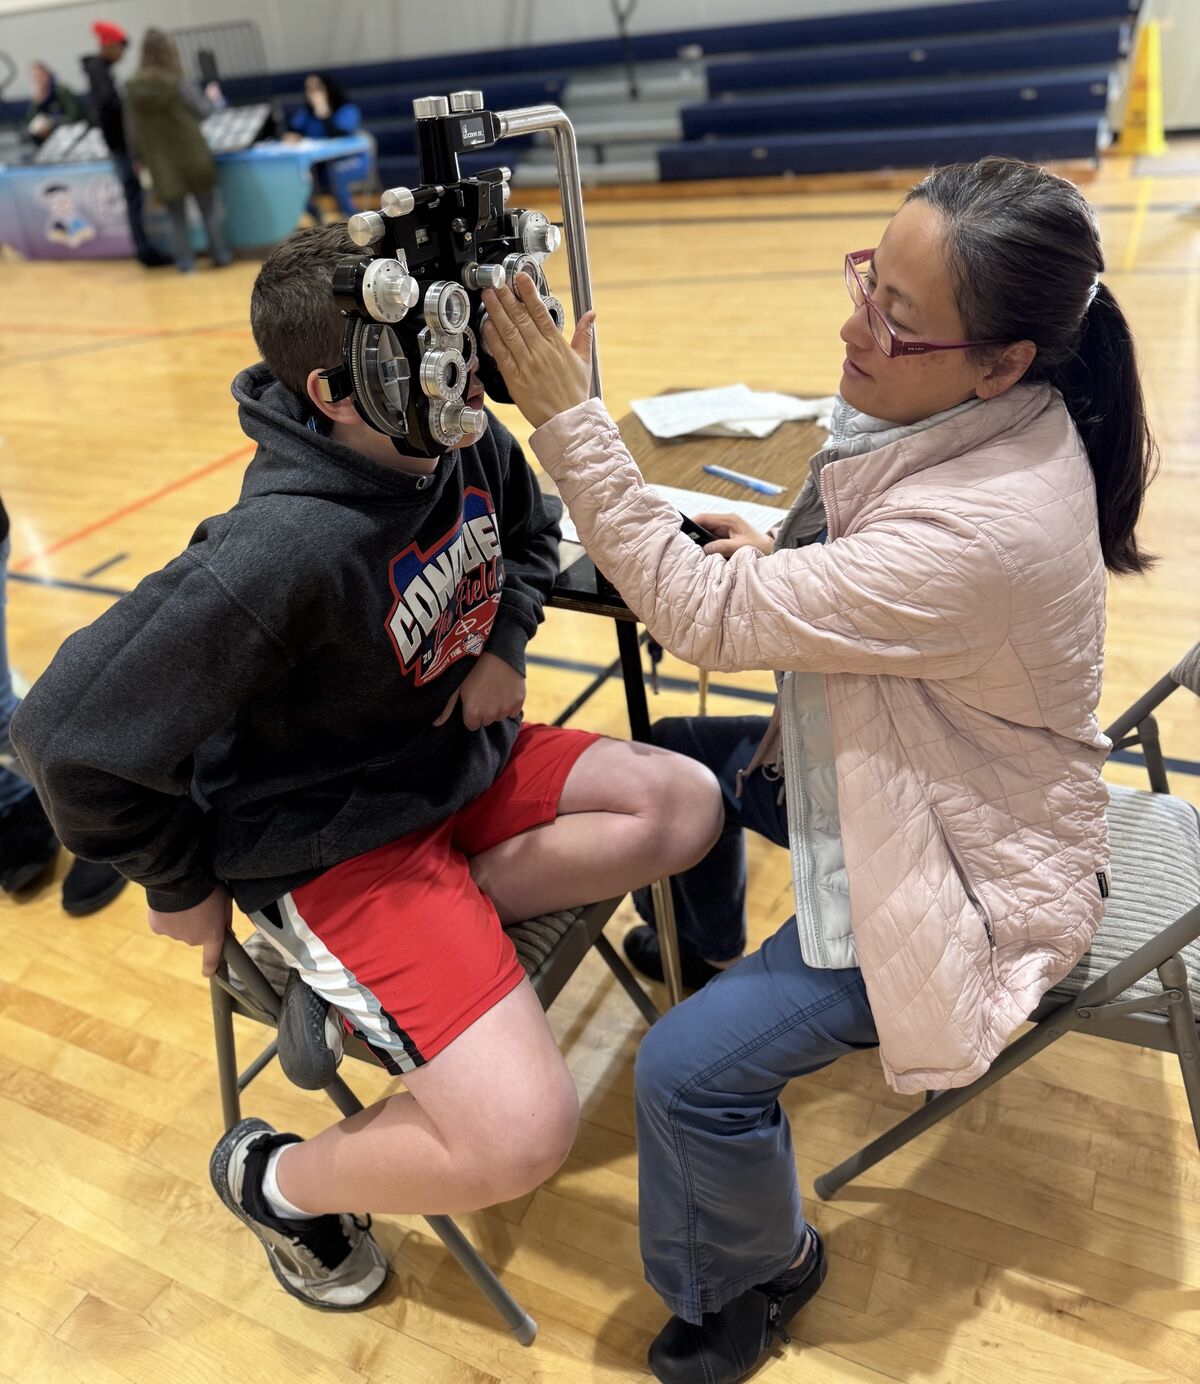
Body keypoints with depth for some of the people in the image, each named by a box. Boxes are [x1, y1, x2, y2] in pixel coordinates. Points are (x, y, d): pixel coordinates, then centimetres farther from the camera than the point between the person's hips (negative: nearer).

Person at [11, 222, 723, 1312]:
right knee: (522, 1137, -17)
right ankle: (280, 1181, 12)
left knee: (687, 806, -4)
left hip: (462, 762, 8)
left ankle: (454, 914, -2)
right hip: (335, 845, -7)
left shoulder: (466, 446, -9)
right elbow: (73, 738, -26)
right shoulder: (281, 552, -33)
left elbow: (532, 531, 16)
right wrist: (184, 887, -11)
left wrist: (505, 646, -1)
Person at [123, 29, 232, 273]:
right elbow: (203, 110, -5)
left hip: (161, 163, 3)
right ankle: (221, 256, 14)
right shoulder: (175, 83, -16)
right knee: (210, 207, 11)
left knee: (176, 216, 12)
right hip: (192, 157, -3)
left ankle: (185, 262, 13)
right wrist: (210, 98, 16)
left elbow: (134, 129, 1)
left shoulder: (132, 88, -4)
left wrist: (144, 157, 13)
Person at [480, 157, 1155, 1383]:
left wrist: (566, 416, -30)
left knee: (690, 1071, -17)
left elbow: (703, 614, -33)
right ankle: (702, 951, 46)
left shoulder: (985, 528, -37)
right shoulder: (972, 425, -8)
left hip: (965, 867, -9)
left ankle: (752, 1278, 18)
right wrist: (779, 561, -4)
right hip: (887, 773, 9)